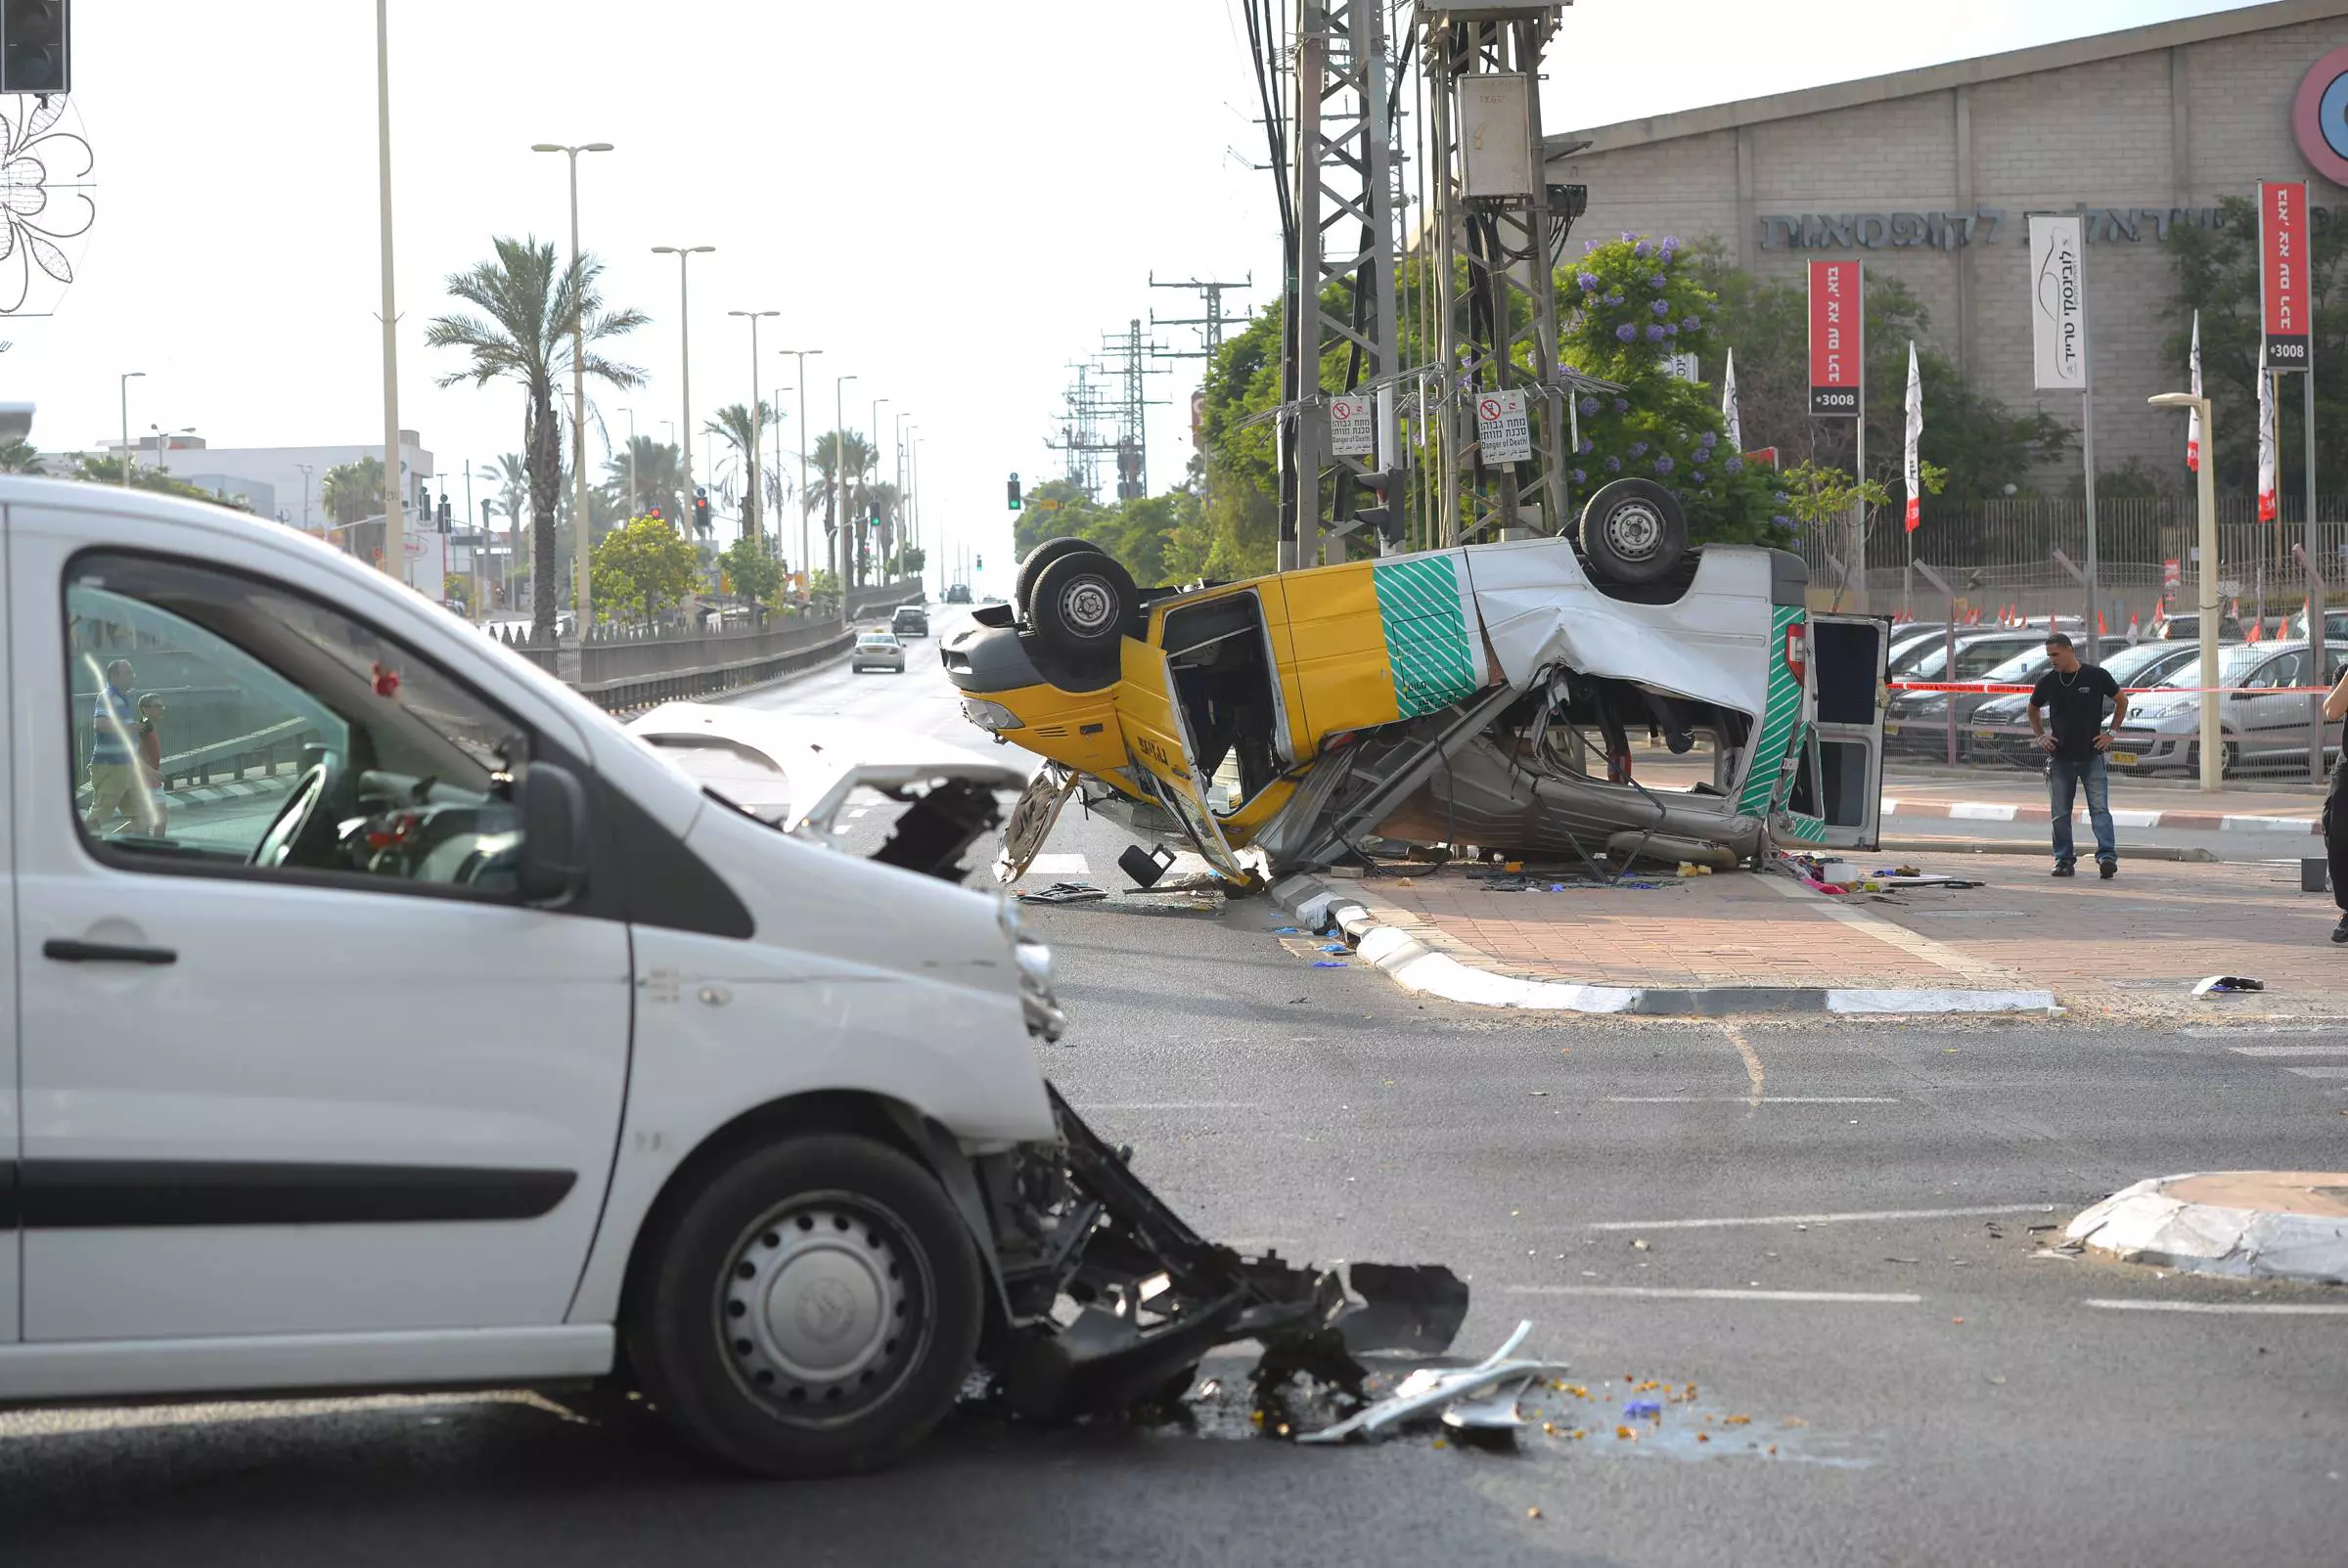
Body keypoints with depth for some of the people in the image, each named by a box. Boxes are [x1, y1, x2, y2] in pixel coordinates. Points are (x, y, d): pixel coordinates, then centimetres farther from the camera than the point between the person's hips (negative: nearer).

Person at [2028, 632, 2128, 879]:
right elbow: (2033, 711, 21)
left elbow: (2122, 701, 8)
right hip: (2060, 757, 3)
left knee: (2100, 808, -11)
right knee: (2060, 813, 5)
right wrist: (2040, 736, 8)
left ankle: (2107, 856, -17)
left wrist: (2111, 733, 1)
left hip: (2092, 756, -3)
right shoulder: (2047, 682, 4)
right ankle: (2064, 860, 13)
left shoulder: (2096, 676, -4)